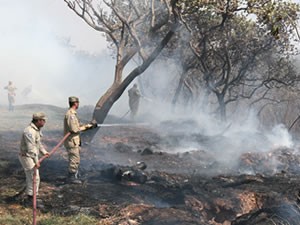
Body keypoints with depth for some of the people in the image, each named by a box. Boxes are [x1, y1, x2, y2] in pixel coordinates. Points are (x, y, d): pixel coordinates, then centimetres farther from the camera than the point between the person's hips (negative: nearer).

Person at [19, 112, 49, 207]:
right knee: (34, 178, -6)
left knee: (31, 178, 16)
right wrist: (36, 162, -32)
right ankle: (30, 198, 2)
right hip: (27, 157, -10)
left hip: (32, 156, 10)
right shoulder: (30, 131, -26)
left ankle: (29, 197, 25)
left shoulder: (37, 129, 7)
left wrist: (44, 152, 8)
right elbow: (31, 148, -31)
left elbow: (38, 143, 19)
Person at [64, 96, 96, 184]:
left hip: (75, 141, 10)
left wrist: (89, 125, 14)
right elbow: (74, 129, -24)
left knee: (75, 159, 17)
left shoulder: (73, 113, 14)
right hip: (72, 141, -10)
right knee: (74, 159, -4)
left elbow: (78, 126, 20)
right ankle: (72, 177, 3)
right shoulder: (70, 114, -19)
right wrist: (86, 126, -13)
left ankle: (75, 176, 25)